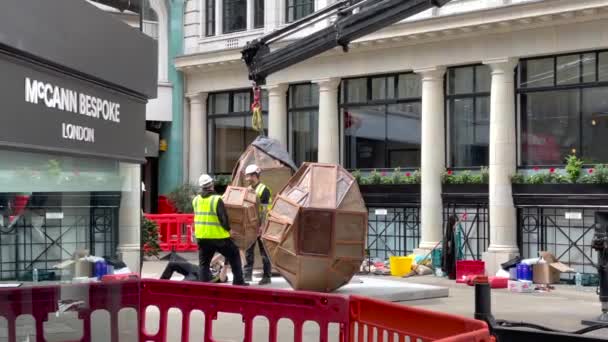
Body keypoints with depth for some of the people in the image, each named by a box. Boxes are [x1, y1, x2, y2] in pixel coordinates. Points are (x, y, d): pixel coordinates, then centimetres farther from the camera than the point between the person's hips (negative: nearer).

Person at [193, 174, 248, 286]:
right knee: (234, 255, 14)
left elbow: (199, 216, 12)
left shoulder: (196, 200, 4)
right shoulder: (216, 200, -13)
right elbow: (223, 218, -16)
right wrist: (228, 228, 0)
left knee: (203, 263, 11)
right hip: (218, 236, -4)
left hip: (201, 237, 4)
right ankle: (238, 282, 16)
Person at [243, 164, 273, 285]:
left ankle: (267, 276, 5)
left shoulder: (264, 190, -11)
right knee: (249, 250, 10)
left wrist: (262, 226, -23)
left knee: (264, 251, -1)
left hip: (261, 225, -7)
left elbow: (265, 210, -16)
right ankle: (247, 274, 17)